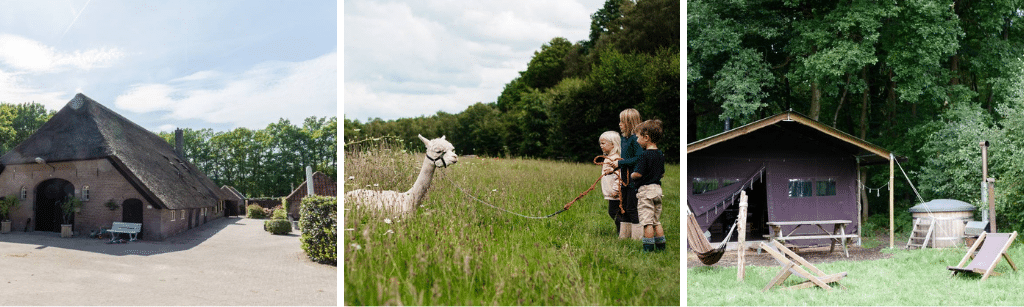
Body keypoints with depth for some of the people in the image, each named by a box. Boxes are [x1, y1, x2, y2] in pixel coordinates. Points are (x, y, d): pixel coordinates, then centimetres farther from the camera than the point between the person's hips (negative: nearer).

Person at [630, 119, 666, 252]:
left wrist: (631, 176, 0)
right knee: (657, 222, 15)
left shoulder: (644, 155, -16)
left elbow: (638, 173, -19)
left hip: (645, 189, -8)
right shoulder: (661, 155, 9)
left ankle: (649, 249, -4)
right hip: (657, 188, 8)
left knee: (647, 222, -4)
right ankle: (661, 247, 16)